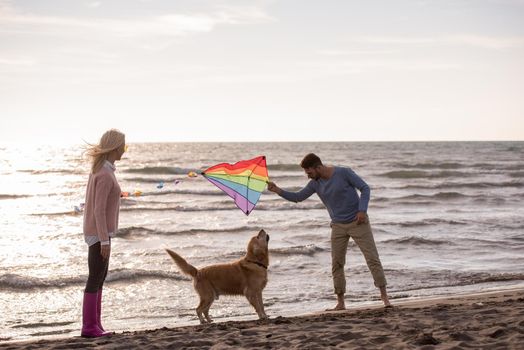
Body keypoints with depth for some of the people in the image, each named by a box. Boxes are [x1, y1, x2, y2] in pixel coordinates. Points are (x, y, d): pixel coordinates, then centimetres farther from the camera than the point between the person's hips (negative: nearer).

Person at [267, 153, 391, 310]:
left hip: (358, 222, -5)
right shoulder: (315, 183, 1)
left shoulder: (344, 173, -14)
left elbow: (365, 188, -10)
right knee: (336, 265, 1)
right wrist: (278, 190, -6)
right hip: (338, 227, 5)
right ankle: (340, 302, 8)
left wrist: (362, 210, -21)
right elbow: (297, 197, 7)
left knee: (373, 259, -7)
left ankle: (384, 296, -2)